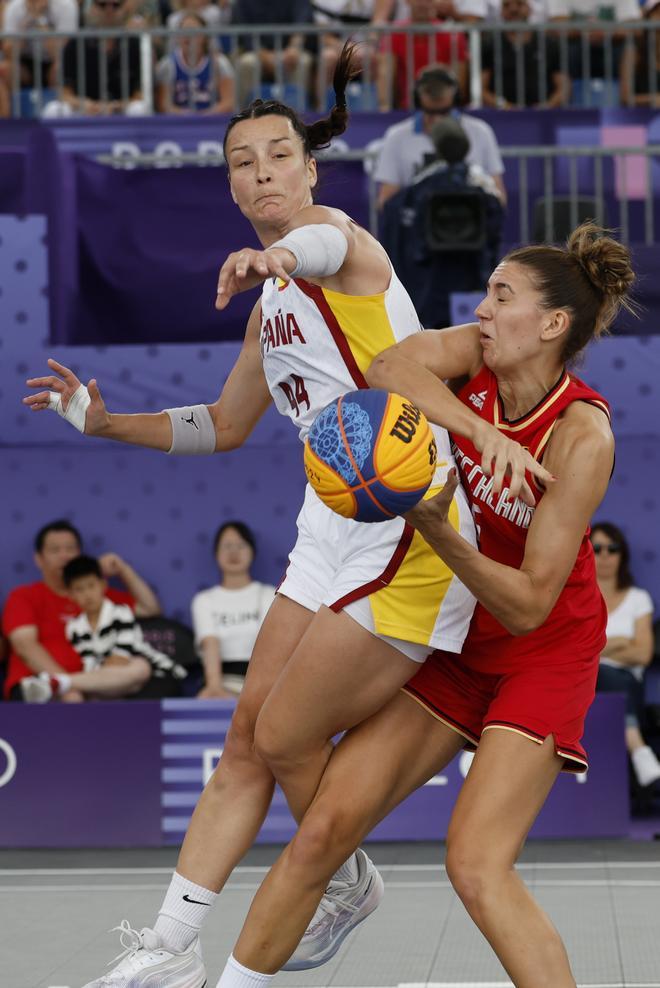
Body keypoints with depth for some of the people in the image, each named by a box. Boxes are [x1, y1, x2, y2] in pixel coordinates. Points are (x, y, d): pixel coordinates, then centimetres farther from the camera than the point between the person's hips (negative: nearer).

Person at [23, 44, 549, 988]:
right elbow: (225, 424, 31)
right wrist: (104, 418, 23)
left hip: (407, 532, -9)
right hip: (333, 531, 9)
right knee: (248, 738, 7)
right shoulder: (273, 301, 19)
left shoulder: (336, 232, -8)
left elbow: (332, 244, -37)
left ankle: (351, 885, 25)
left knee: (286, 739, -3)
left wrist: (282, 252, -61)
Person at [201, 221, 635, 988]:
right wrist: (479, 433, -35)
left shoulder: (581, 436, -23)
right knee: (322, 829, -1)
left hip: (543, 657, -6)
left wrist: (437, 530, -35)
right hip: (456, 645, 6)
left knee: (476, 862, -22)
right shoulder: (478, 360, -7)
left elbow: (528, 605, -24)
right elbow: (390, 369, -28)